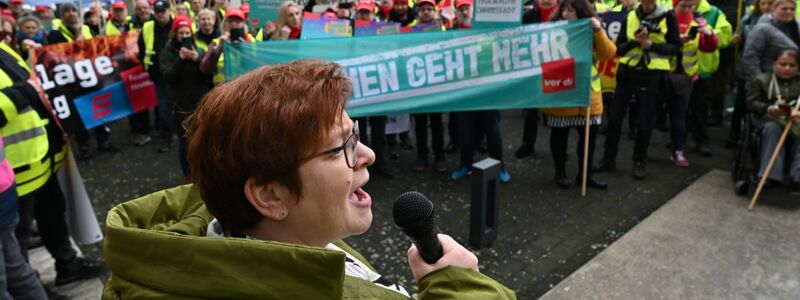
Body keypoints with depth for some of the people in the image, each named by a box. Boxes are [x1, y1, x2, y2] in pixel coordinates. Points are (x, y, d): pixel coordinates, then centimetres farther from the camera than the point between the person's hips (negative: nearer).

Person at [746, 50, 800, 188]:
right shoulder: (761, 80, 10)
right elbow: (751, 103, -1)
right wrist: (770, 108, -22)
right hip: (769, 119, -2)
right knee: (772, 127, -35)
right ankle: (771, 175, -36)